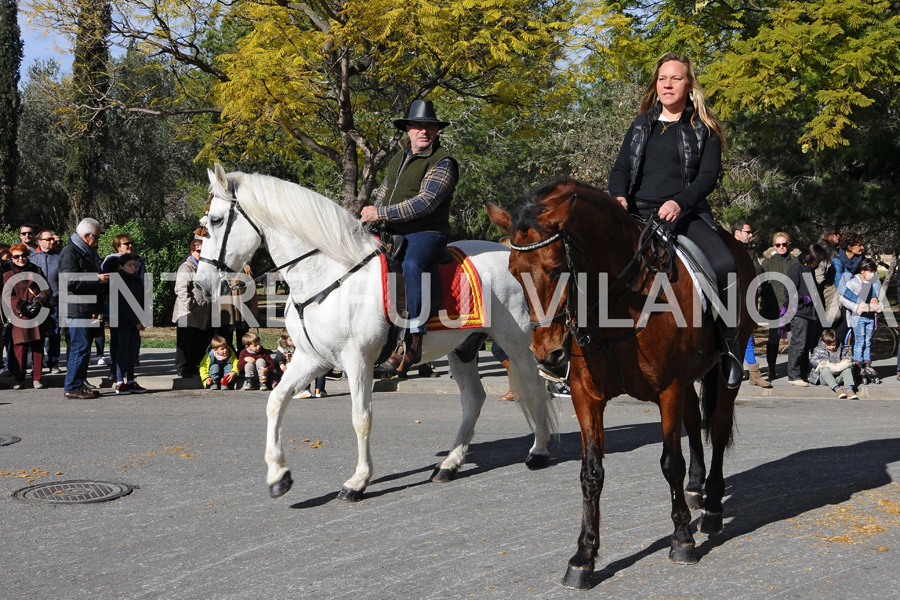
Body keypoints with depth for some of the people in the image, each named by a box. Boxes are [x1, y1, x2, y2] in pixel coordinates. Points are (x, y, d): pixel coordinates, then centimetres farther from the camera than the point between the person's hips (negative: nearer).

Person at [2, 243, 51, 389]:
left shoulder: (37, 271, 14)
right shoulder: (8, 276, 9)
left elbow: (46, 290, 7)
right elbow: (9, 296, 0)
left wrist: (38, 302, -11)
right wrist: (24, 306, -14)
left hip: (38, 315, 2)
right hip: (19, 316, -1)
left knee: (38, 347, 2)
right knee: (20, 347, -5)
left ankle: (37, 378, 8)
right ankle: (19, 379, 4)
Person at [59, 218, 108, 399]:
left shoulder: (89, 252, 20)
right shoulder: (70, 253, -11)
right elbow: (69, 281, -21)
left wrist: (104, 279, 14)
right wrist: (97, 279, -19)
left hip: (88, 309, 10)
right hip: (76, 309, -10)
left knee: (84, 347, 12)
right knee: (80, 348, -9)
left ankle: (79, 384, 18)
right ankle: (73, 388, -5)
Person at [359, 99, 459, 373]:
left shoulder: (442, 163, -8)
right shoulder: (398, 159, 17)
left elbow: (424, 203, -19)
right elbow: (383, 194, 29)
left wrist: (381, 214, -19)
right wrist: (371, 214, 6)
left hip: (426, 233, -9)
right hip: (393, 234, 9)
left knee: (412, 264, -38)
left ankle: (414, 339, -38)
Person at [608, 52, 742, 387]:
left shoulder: (704, 130, 8)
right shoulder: (641, 125, 19)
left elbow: (709, 176, -3)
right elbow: (620, 168, 14)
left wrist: (679, 202, -21)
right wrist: (619, 196, -9)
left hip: (686, 214, -3)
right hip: (638, 214, 3)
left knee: (724, 266, -28)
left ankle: (728, 347, -13)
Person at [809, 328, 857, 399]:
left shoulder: (842, 349, 15)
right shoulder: (818, 349, 6)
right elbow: (812, 361, -8)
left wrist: (846, 359, -2)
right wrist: (829, 363, -18)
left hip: (838, 376, 2)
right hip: (824, 377, -2)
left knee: (847, 369, -24)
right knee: (825, 370, -35)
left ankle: (849, 389, -45)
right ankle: (837, 389, -53)